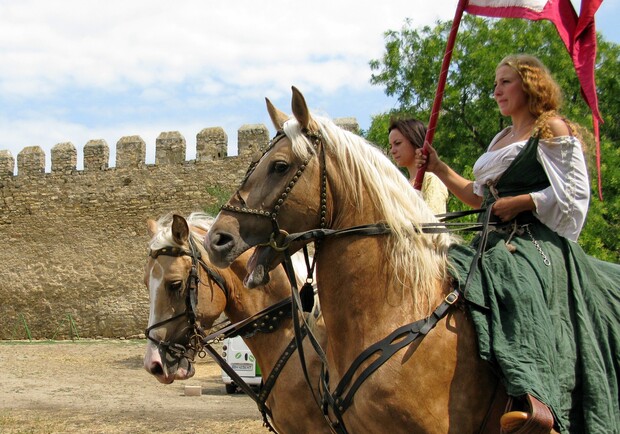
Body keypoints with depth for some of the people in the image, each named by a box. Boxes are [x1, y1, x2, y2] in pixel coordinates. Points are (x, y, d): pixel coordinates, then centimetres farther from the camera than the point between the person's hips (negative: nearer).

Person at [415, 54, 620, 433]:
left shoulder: (554, 130, 2)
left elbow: (576, 192, -7)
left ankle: (538, 402, -56)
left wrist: (521, 202, -16)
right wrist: (439, 168, 22)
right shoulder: (502, 139, 26)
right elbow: (480, 197, 31)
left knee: (517, 287, -39)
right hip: (494, 242, 9)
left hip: (537, 241, -9)